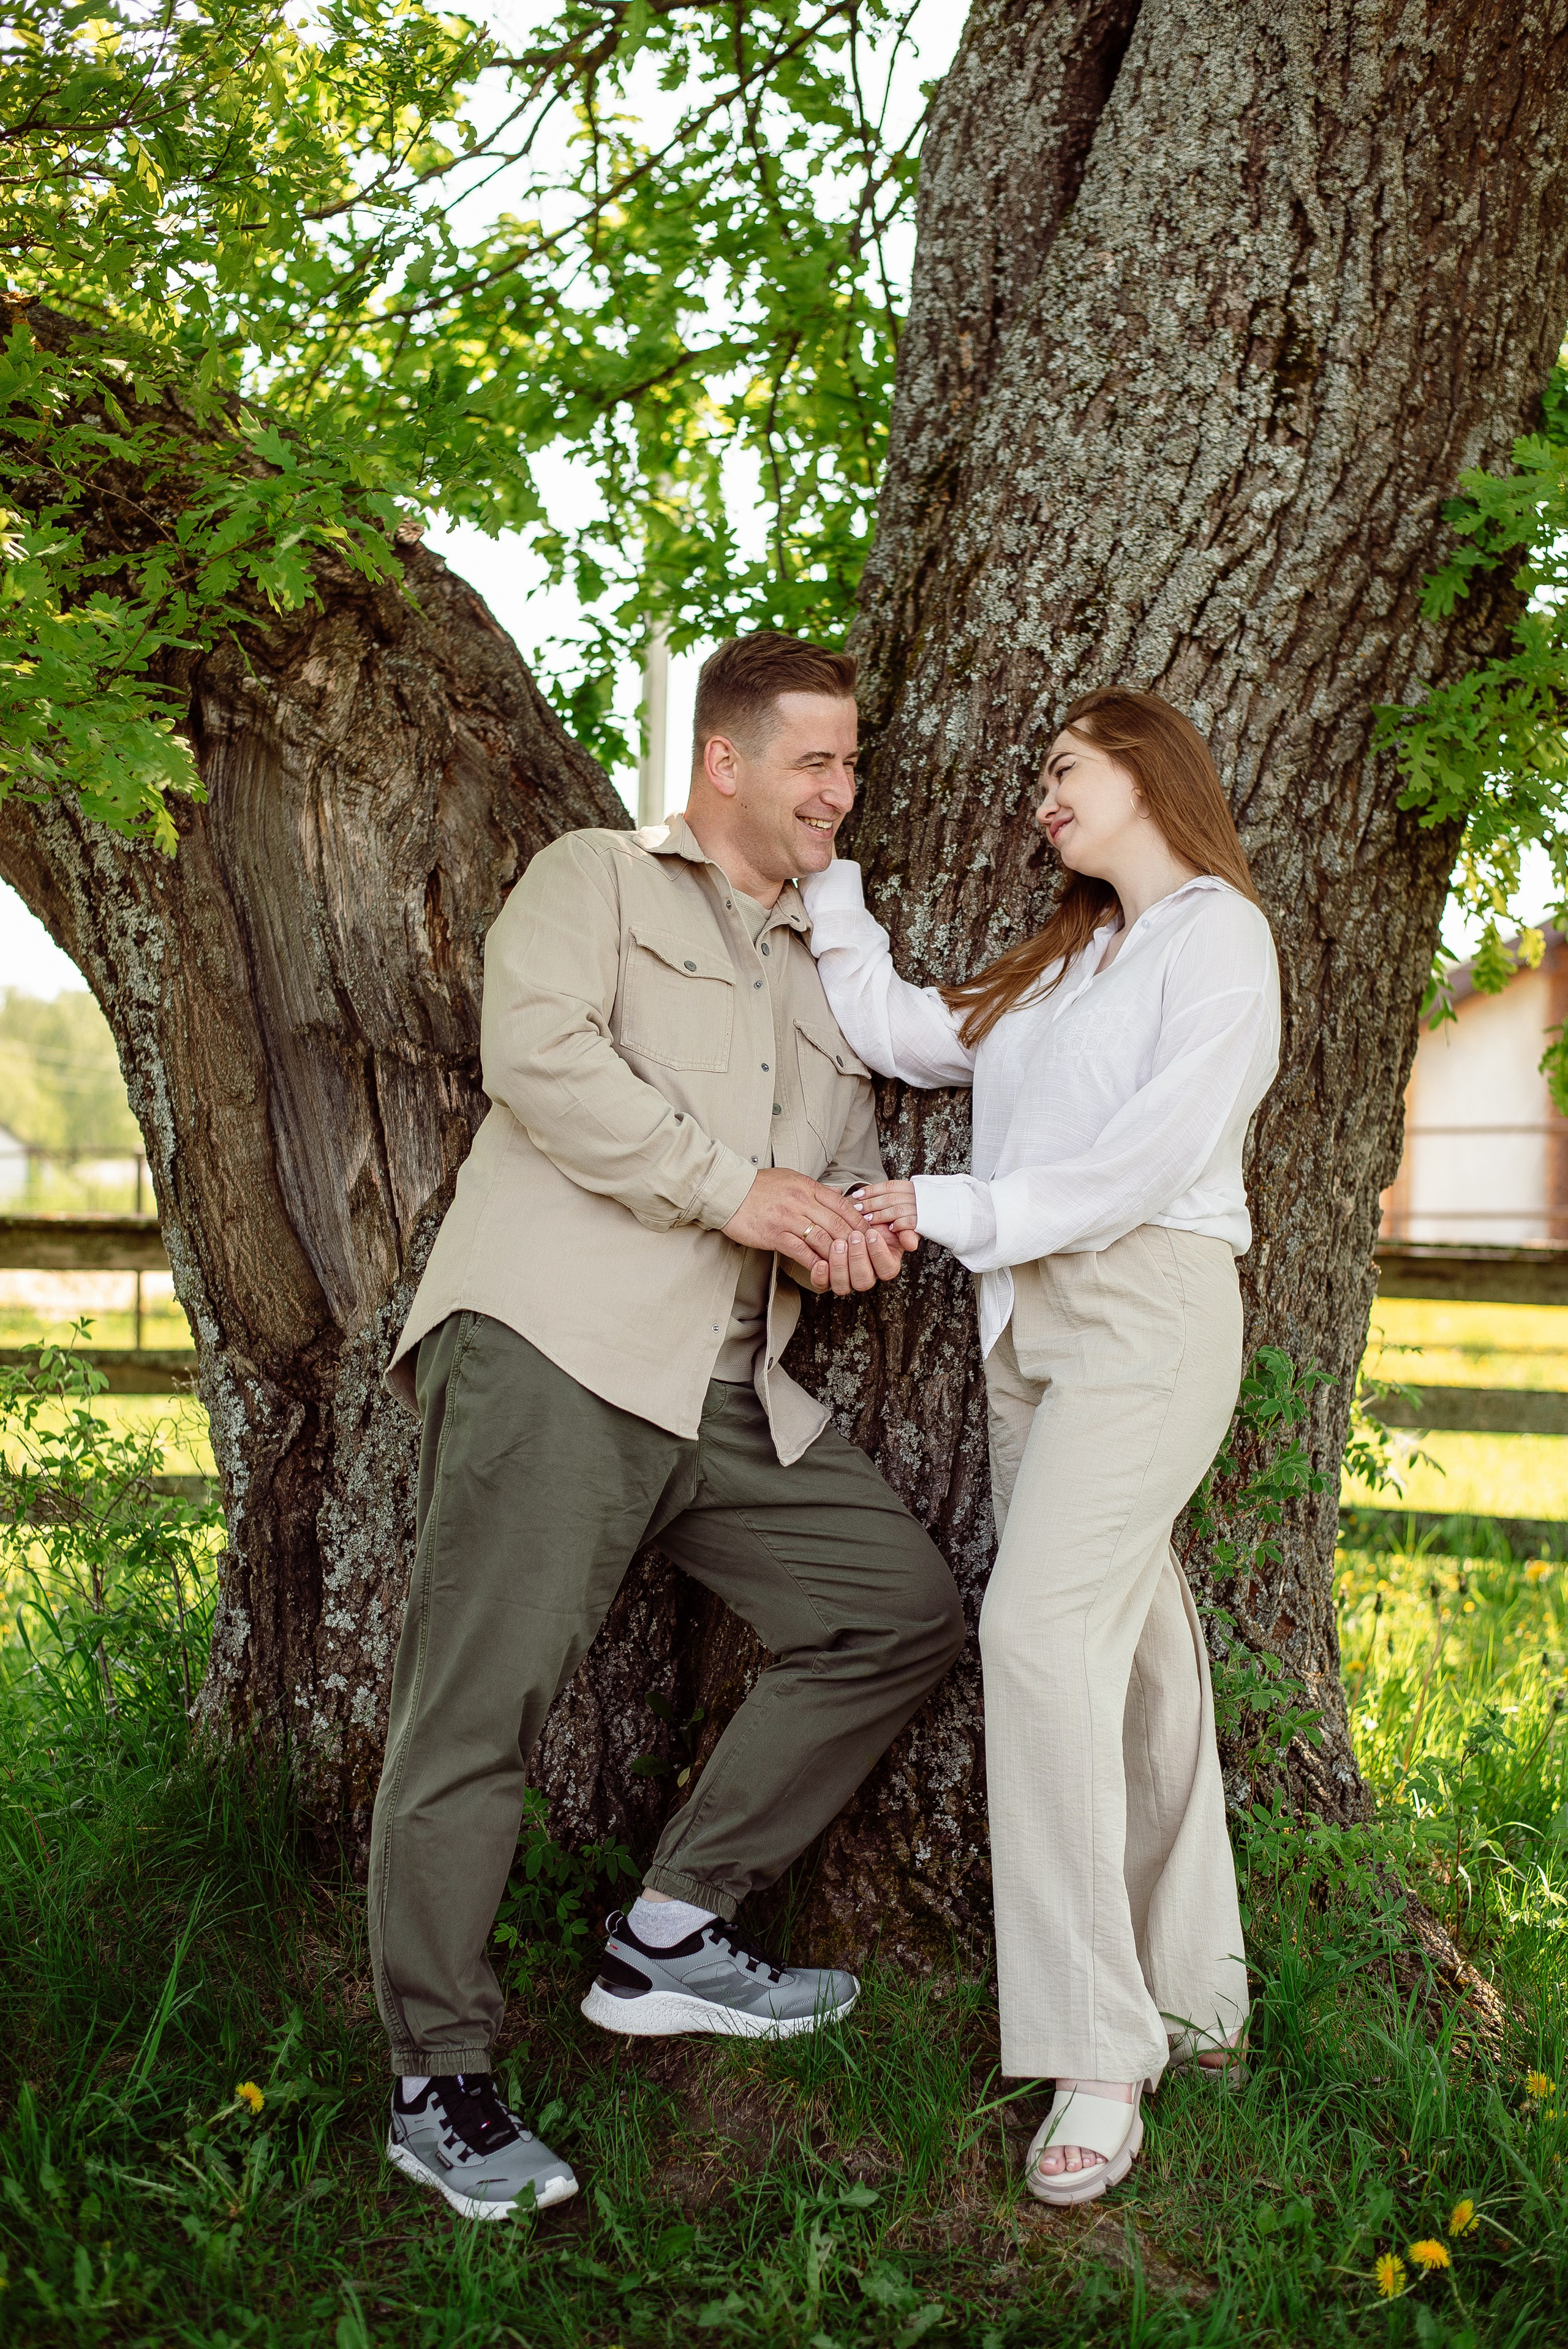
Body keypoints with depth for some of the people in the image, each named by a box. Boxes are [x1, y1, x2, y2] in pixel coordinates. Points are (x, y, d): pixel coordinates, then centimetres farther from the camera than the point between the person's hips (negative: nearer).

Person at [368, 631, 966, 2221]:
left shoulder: (818, 973, 28)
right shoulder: (596, 878, 8)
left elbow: (850, 1161, 28)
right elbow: (539, 1053, -10)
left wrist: (858, 1230, 3)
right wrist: (731, 1187, -14)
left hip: (731, 1397, 8)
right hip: (554, 1351, -7)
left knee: (905, 1610, 3)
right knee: (481, 1702, -10)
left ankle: (672, 1934, 10)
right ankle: (436, 2083, 4)